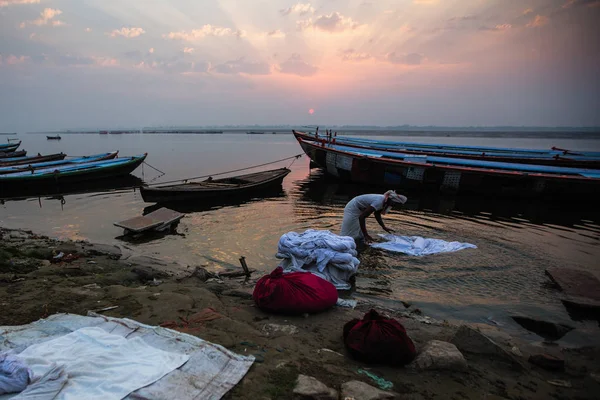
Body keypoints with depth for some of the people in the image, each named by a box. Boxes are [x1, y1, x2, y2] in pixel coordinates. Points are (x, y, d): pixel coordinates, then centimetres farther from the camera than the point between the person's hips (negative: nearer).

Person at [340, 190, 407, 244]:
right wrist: (366, 235, -30)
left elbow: (377, 214, 11)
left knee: (360, 237, 12)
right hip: (353, 209, -9)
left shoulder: (384, 200, -9)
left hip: (360, 209, 9)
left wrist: (384, 227, 6)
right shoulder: (379, 202, -35)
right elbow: (362, 217, -34)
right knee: (349, 235, -9)